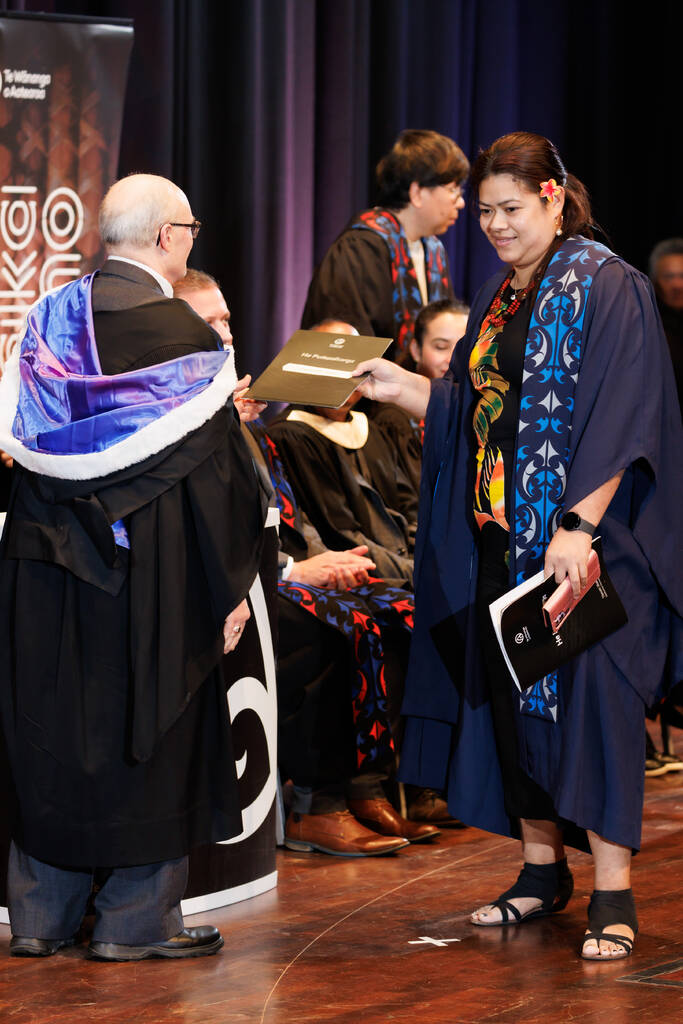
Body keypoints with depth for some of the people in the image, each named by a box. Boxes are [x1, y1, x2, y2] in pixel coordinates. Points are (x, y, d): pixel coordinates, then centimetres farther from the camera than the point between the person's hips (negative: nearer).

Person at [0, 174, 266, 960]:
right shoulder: (185, 339, -12)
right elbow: (212, 474, -12)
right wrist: (231, 588, -6)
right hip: (149, 566, -5)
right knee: (143, 734, 5)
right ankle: (136, 918, 9)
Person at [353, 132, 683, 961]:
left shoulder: (606, 287, -9)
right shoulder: (499, 299, 15)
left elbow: (616, 418, -17)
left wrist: (580, 525, -23)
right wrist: (400, 387, 4)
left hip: (585, 544, -7)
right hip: (504, 536, 7)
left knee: (587, 696, -10)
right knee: (513, 696, 8)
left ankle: (613, 892, -7)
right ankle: (542, 868, 19)